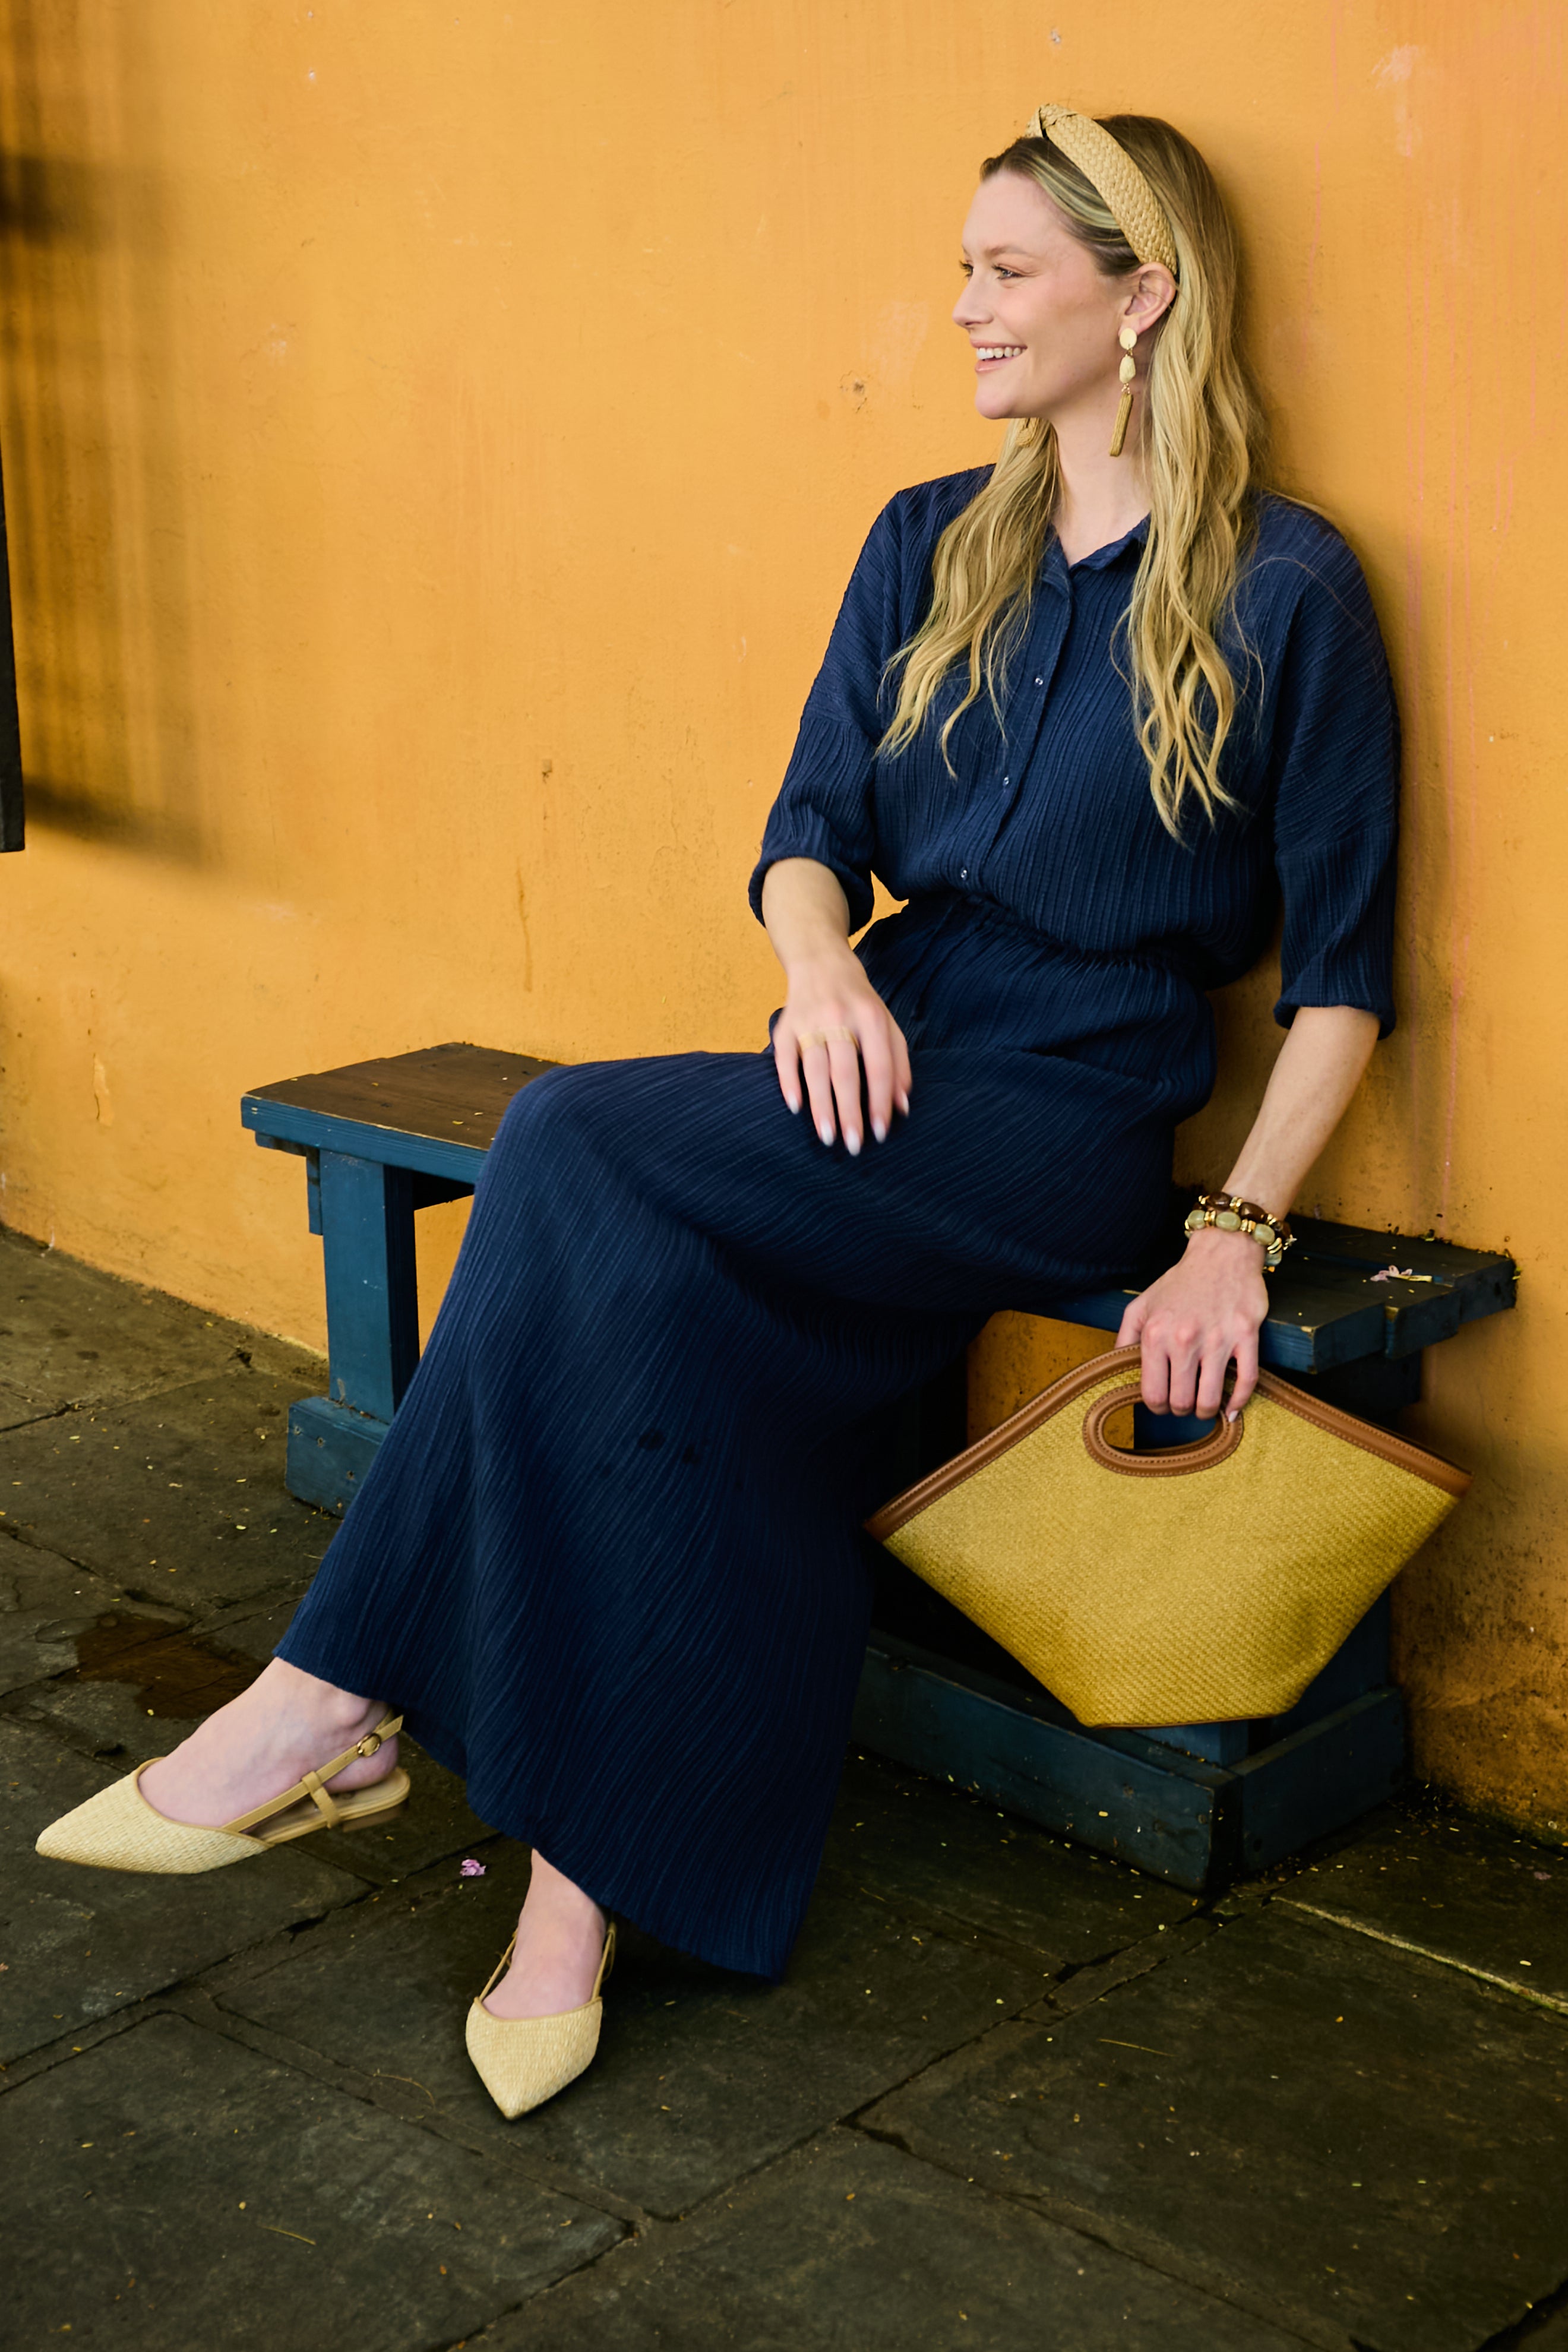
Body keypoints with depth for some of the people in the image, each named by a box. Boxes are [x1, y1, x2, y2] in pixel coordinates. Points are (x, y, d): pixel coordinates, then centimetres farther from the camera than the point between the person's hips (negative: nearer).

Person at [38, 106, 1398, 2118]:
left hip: (1070, 1124, -5)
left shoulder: (1283, 594, -2)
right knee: (668, 1298, -29)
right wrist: (822, 962, -12)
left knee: (577, 1162, -27)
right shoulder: (929, 549, 15)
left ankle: (336, 1698, -16)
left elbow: (1341, 970, -3)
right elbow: (809, 831, 13)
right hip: (878, 1080, 5)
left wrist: (1237, 1236, -15)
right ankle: (589, 1879, -25)